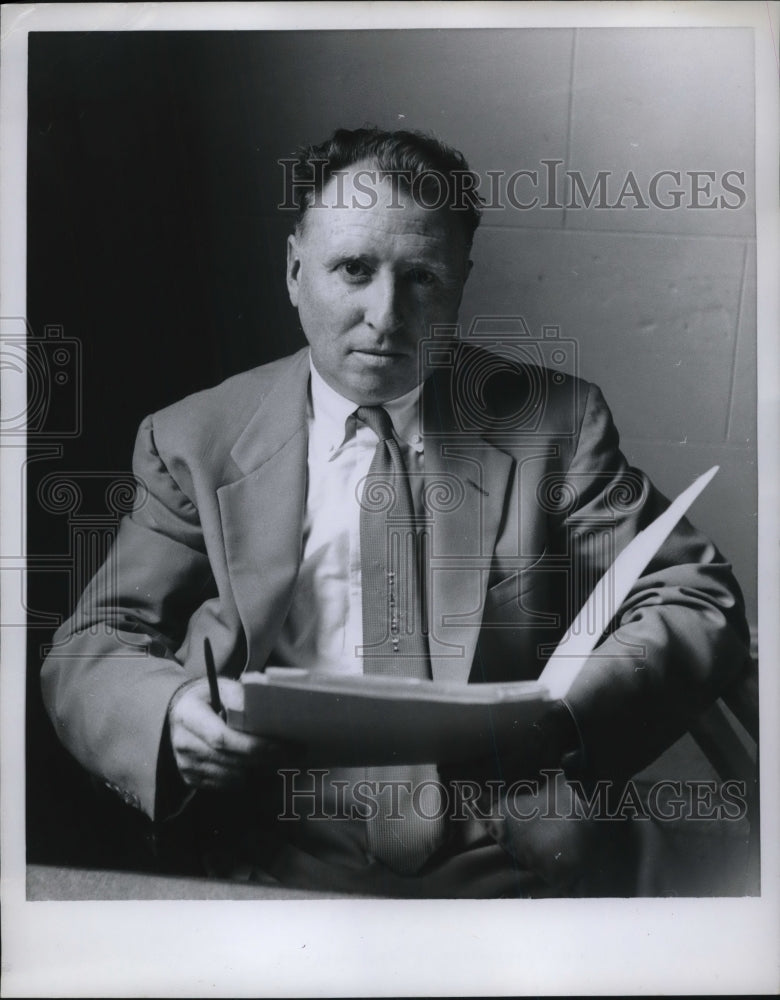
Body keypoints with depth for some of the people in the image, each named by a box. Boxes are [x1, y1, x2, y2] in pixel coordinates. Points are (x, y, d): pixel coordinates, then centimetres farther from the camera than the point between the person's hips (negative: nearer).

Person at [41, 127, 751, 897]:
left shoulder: (556, 421, 4)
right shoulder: (195, 443, 5)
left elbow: (700, 602, 2)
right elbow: (85, 653, 4)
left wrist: (567, 718, -18)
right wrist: (172, 716, -19)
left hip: (512, 862, 1)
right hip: (286, 864, 0)